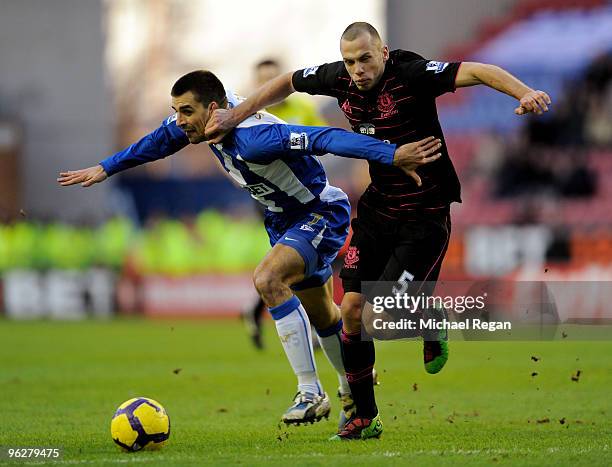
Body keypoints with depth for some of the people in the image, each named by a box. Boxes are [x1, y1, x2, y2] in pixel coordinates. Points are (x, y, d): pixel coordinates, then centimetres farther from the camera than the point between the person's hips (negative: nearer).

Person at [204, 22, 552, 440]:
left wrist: (525, 93, -47)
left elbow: (477, 72, -31)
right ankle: (365, 418, 15)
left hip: (426, 213, -6)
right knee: (353, 309, 0)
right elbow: (285, 84, 16)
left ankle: (433, 322, 21)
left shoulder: (412, 74, -21)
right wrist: (234, 117, 14)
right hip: (377, 207, 6)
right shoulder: (339, 79, -3)